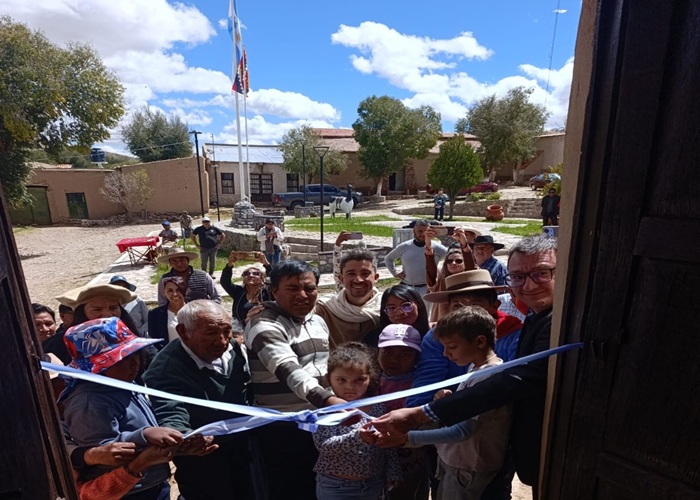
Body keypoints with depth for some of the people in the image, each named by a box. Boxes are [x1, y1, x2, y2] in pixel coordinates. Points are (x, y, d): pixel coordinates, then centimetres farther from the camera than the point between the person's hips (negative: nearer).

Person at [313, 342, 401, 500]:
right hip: (336, 486, -3)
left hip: (374, 484, 3)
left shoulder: (378, 406, -5)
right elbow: (324, 445, -27)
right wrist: (357, 437, -38)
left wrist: (392, 475, 5)